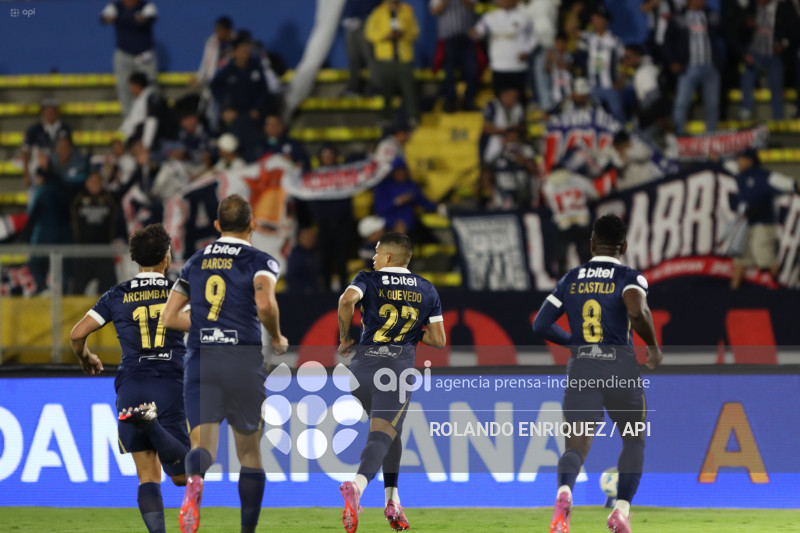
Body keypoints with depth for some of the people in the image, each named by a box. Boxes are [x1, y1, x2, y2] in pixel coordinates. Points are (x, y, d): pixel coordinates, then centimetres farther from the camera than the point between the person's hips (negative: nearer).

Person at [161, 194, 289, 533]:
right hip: (243, 361, -2)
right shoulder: (260, 262, 0)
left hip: (200, 361, 2)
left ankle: (194, 482, -44)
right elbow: (265, 304, -19)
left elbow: (170, 317, 14)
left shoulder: (195, 262, 14)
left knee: (203, 444, -8)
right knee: (250, 451, 12)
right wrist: (277, 339, -1)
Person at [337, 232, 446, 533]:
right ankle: (357, 486, -38)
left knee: (390, 430, 23)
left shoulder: (369, 280, 6)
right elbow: (438, 340, 10)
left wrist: (344, 338, -4)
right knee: (382, 437, -9)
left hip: (362, 365, 1)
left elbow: (347, 299, -17)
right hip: (399, 367, -1)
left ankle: (392, 499, 20)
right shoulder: (427, 290, 13)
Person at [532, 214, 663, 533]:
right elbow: (637, 310, -22)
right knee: (634, 441, 19)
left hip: (580, 368, 2)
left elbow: (540, 324, 11)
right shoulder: (629, 278, 0)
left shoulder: (571, 280, 11)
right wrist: (653, 347, -5)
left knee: (576, 446, -6)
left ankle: (564, 492, -38)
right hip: (621, 368, -2)